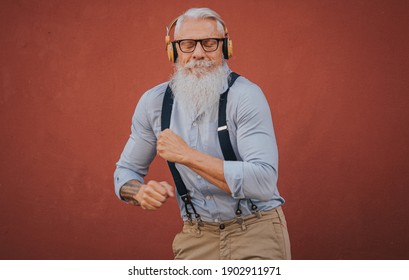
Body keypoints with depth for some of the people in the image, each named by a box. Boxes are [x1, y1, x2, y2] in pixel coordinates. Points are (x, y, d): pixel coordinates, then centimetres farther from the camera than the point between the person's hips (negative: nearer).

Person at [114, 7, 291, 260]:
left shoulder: (246, 96, -16)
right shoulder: (153, 102, -2)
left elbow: (263, 182, -26)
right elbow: (125, 172, 9)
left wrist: (187, 155, -28)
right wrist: (141, 192, -15)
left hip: (256, 232, -3)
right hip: (197, 238, 4)